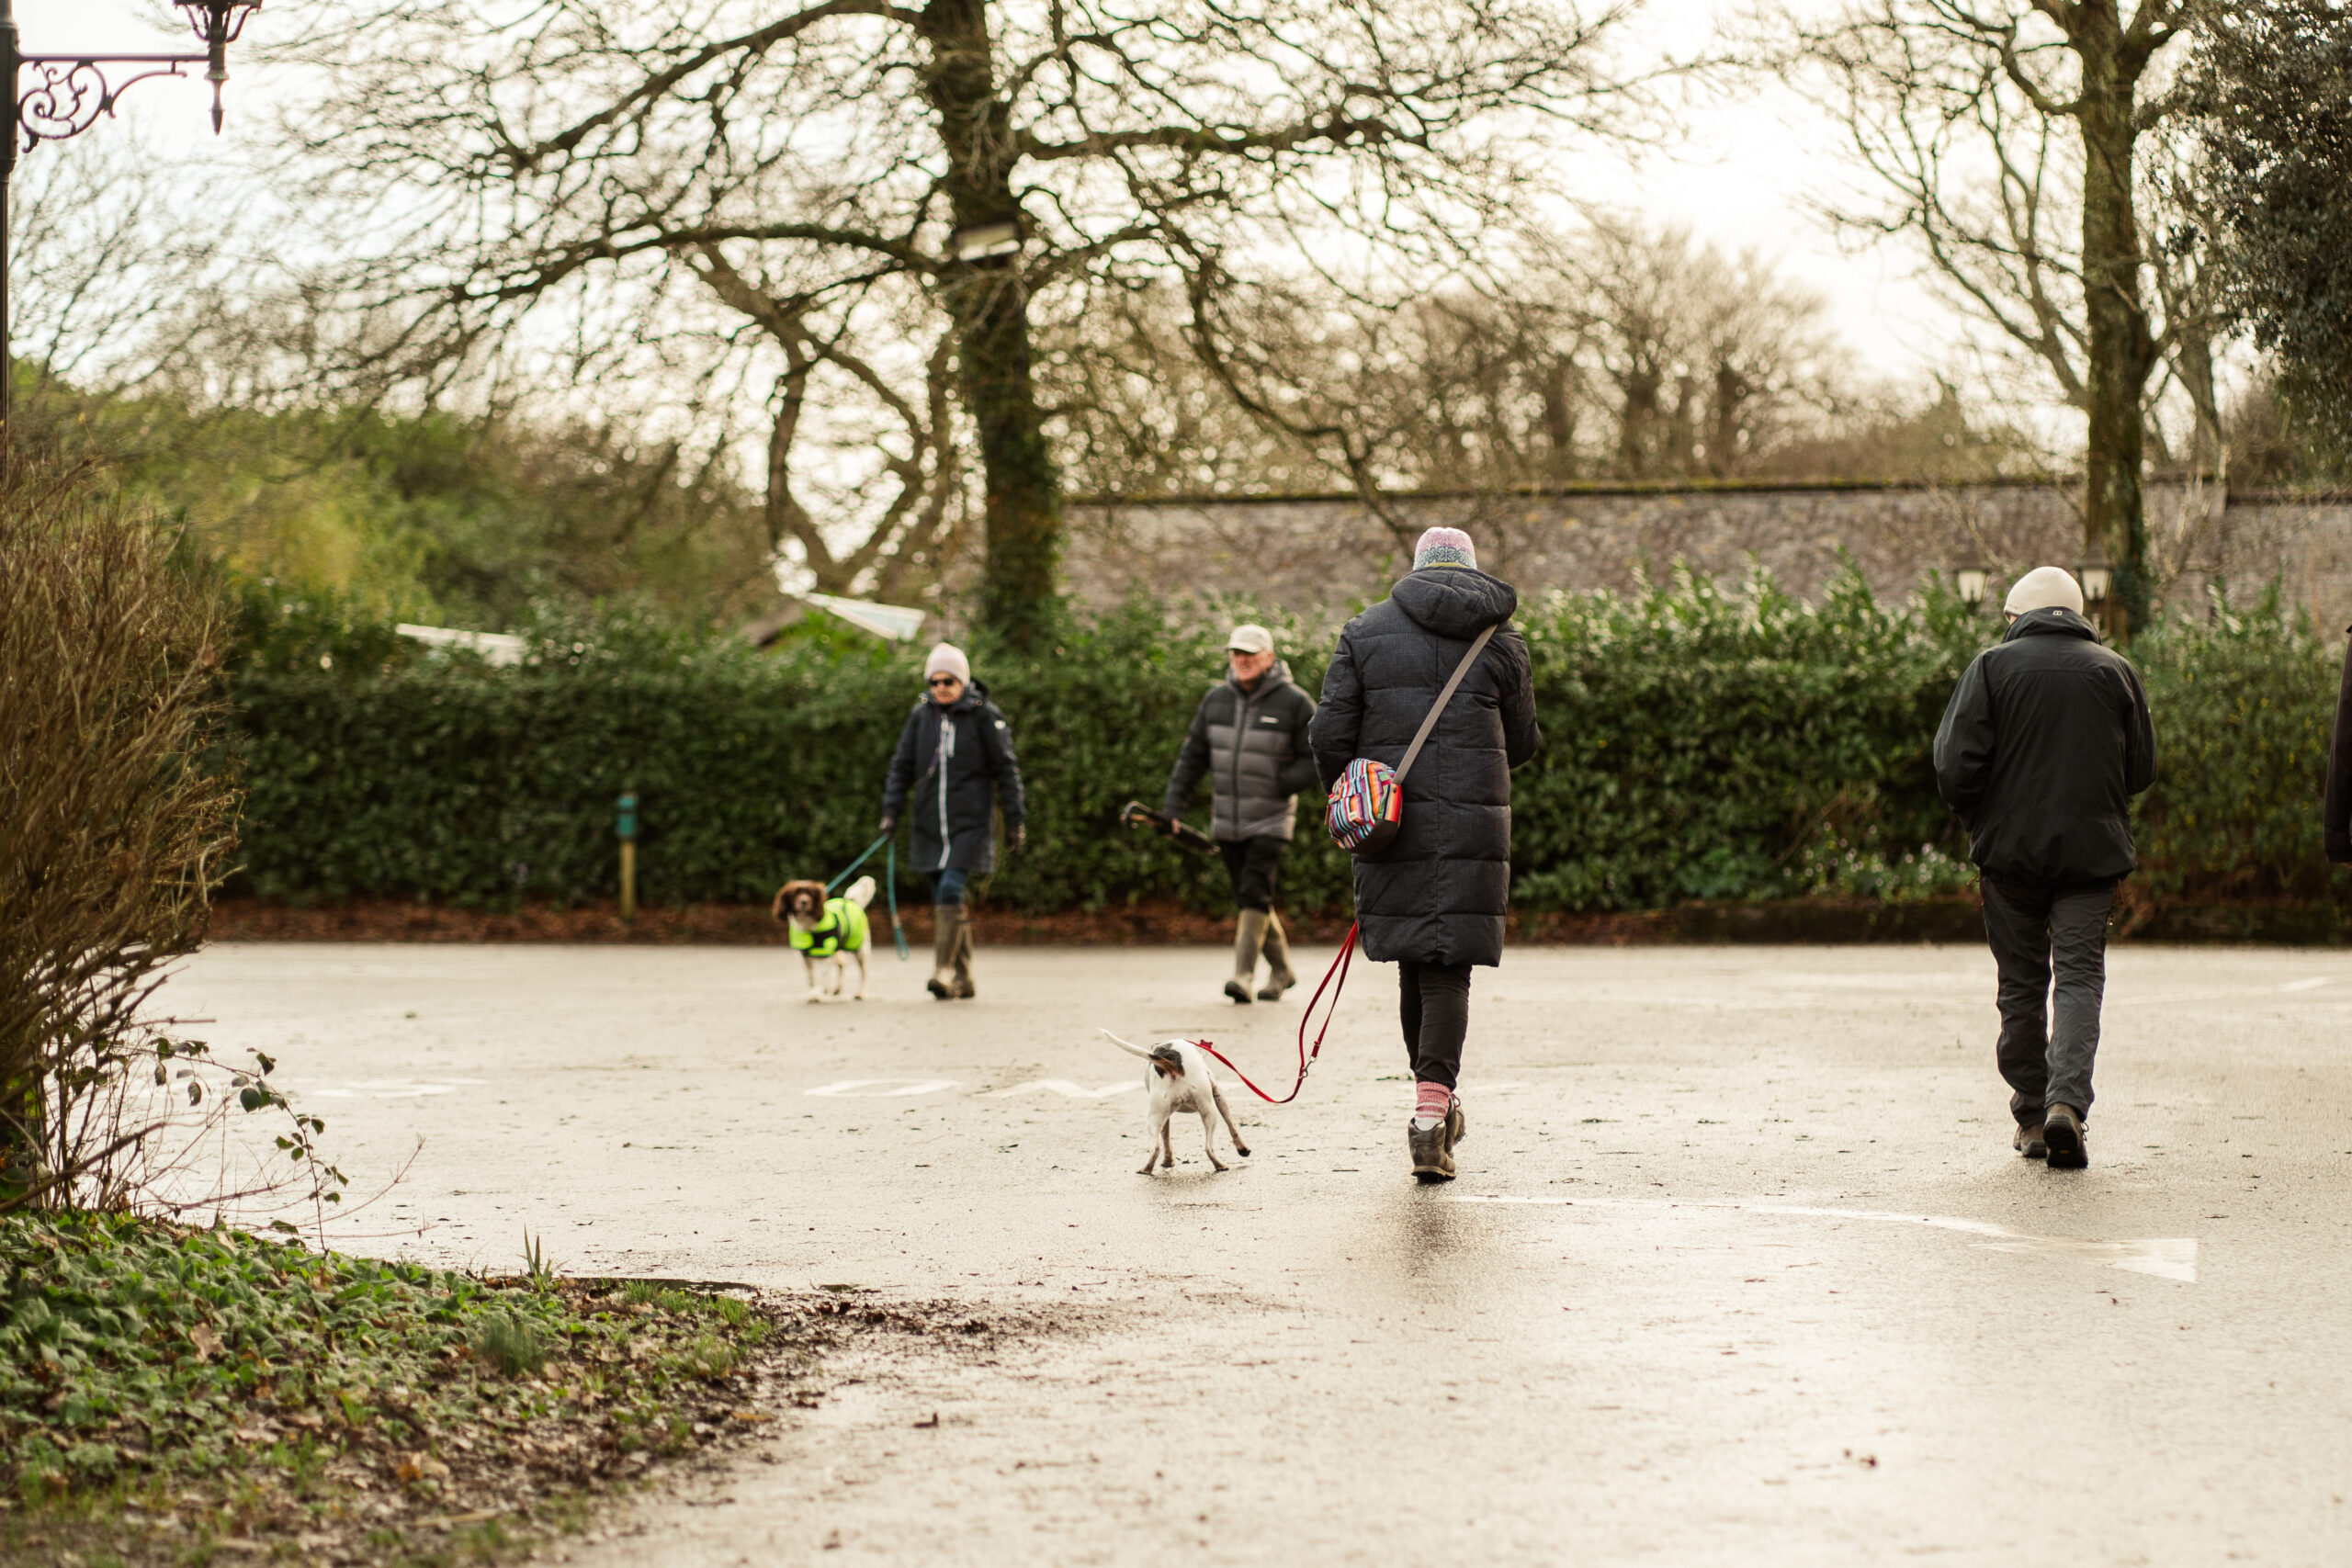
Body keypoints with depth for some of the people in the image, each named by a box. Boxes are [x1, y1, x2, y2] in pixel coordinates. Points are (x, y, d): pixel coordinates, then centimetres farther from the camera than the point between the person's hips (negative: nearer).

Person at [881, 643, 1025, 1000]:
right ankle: (963, 978, 14)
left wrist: (1014, 820, -1)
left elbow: (1006, 769, 0)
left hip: (970, 822, -5)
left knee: (950, 891, -18)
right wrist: (891, 810, 4)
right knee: (943, 901, 6)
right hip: (930, 824, 5)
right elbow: (901, 766, 13)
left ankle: (944, 970, -18)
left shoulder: (984, 715, -3)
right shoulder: (921, 715, 7)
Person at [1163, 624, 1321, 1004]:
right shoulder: (1216, 699, 5)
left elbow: (1316, 759, -5)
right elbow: (1193, 756, 9)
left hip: (1270, 819, -5)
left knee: (1254, 894, -17)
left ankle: (1243, 976, -19)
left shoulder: (1294, 703, -8)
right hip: (1226, 822, 5)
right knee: (1249, 899, 11)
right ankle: (1281, 971, 26)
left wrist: (1280, 785, -18)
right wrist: (1173, 808, 3)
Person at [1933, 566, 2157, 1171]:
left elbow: (1954, 765, -8)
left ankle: (2031, 1116, 14)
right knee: (2080, 975, -1)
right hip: (2092, 849, 0)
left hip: (2009, 848, 0)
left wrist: (1977, 818, 10)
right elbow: (2142, 770, 8)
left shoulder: (1992, 667, -1)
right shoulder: (2116, 671, 5)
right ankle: (2068, 1098, -21)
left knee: (2021, 983, 10)